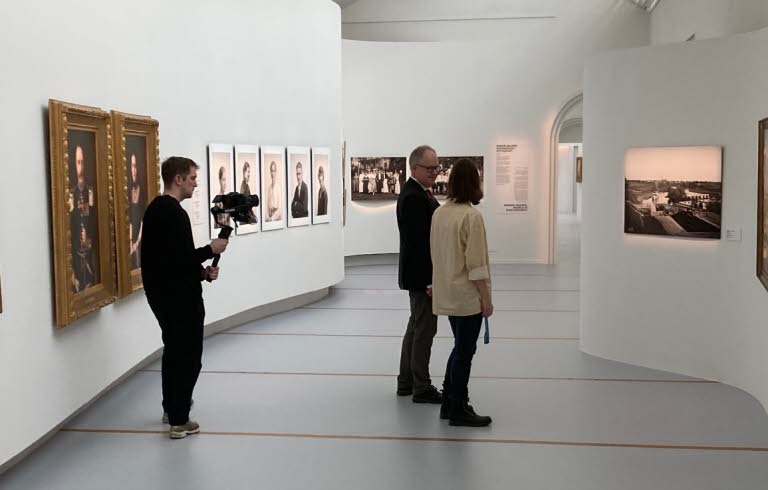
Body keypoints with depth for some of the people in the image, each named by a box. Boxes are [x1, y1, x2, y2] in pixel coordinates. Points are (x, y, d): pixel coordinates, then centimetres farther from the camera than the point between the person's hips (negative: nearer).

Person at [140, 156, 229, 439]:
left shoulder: (155, 209, 12)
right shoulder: (173, 213, -20)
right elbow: (180, 258, -27)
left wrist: (201, 272, 7)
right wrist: (211, 250, -13)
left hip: (162, 293, 10)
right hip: (179, 298, -10)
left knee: (174, 351, 22)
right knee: (188, 356, -1)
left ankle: (171, 408, 34)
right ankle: (179, 421, 4)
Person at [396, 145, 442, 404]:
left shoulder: (421, 193, 12)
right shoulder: (413, 197, -20)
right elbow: (417, 242, -24)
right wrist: (429, 280, -23)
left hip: (421, 274, 11)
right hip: (421, 275, -11)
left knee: (416, 327, 17)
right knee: (425, 329, -2)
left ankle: (406, 382, 27)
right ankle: (422, 388, 7)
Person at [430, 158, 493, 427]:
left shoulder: (439, 213, 4)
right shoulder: (471, 216, -18)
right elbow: (476, 263, -19)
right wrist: (486, 298, -13)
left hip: (446, 293, 8)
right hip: (467, 295, -8)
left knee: (460, 348, 20)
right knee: (464, 351, 3)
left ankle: (450, 402, 26)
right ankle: (458, 410, 12)